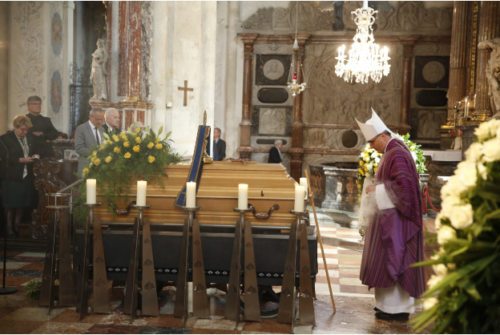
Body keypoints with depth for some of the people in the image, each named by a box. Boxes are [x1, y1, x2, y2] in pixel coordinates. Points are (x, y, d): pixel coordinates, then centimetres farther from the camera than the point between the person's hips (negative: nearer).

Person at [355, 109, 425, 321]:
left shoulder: (397, 154, -17)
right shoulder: (391, 153, 15)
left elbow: (403, 184, -24)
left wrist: (377, 189, -15)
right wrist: (376, 187, 6)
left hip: (395, 217, -10)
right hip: (390, 216, 10)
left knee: (392, 260, -5)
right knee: (389, 260, 13)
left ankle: (396, 308, 2)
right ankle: (390, 304, 20)